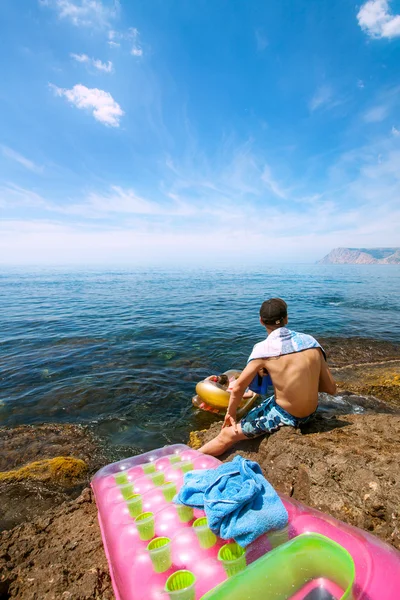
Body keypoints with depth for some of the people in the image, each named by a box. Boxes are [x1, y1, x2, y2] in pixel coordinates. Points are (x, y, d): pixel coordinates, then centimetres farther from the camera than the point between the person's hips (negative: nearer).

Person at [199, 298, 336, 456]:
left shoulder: (264, 349, -17)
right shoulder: (310, 341, -5)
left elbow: (237, 388, -12)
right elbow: (331, 388, 0)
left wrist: (231, 413, 5)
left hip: (284, 416, -5)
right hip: (311, 413, 6)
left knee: (226, 436, 9)